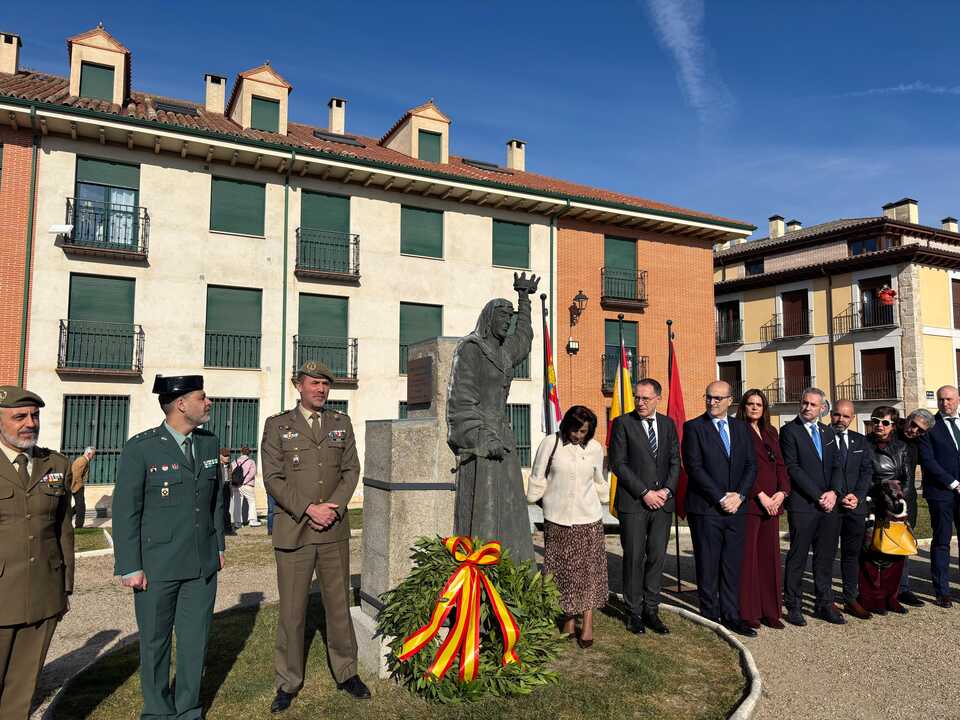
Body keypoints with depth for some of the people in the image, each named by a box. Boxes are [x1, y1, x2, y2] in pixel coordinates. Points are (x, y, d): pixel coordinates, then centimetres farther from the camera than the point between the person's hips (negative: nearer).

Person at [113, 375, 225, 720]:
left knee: (195, 639, 12)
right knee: (155, 640, 12)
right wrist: (130, 567, -9)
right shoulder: (140, 448, -11)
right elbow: (125, 511, -9)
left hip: (203, 564, 4)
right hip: (157, 565, -4)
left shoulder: (209, 443, 5)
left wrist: (218, 546, 13)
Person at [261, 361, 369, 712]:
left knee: (339, 604, 11)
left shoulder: (341, 423, 9)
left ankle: (346, 672, 26)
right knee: (291, 610, 5)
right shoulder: (277, 425, 2)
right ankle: (288, 683, 20)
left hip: (334, 530, 2)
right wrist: (309, 509, -15)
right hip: (293, 531, -2)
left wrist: (333, 509, -10)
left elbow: (351, 470, 4)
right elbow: (273, 478, -5)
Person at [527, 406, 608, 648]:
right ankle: (569, 619, 20)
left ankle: (587, 624, 9)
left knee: (589, 570, 1)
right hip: (557, 520, -1)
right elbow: (537, 479, 3)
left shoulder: (595, 448, 2)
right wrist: (531, 501, 7)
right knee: (562, 570, 7)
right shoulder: (551, 443, -6)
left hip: (588, 520, 1)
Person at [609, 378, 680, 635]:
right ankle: (634, 613, 15)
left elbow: (675, 461, 10)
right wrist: (645, 493, -11)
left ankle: (651, 611, 17)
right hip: (633, 502, -4)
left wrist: (666, 491, -5)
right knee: (634, 558, 2)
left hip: (662, 501, 4)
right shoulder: (622, 423, -3)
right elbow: (618, 463, -8)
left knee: (657, 557, 6)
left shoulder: (668, 424, 11)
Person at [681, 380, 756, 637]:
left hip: (736, 508, 4)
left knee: (733, 565, 9)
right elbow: (694, 468, -10)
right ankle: (710, 616, 14)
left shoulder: (741, 428, 12)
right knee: (708, 567, 4)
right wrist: (720, 498, -13)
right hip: (705, 509, -4)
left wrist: (739, 495, -6)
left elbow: (751, 465, 9)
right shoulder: (693, 427, -3)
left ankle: (731, 616, 18)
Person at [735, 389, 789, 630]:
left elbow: (780, 465, 15)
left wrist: (782, 492, -1)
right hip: (748, 502, -7)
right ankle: (748, 613, 5)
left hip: (772, 502, 7)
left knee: (770, 556, 9)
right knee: (748, 556, -3)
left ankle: (770, 611, 17)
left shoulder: (771, 432, 18)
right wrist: (760, 495, -13)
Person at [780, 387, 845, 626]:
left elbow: (837, 465, 12)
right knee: (797, 557, 1)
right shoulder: (789, 431, -3)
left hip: (829, 504, 5)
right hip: (802, 505, -5)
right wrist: (818, 496, -12)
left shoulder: (828, 432, 16)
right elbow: (793, 468, -10)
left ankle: (824, 604, 20)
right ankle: (793, 606, 10)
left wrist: (834, 492, -5)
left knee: (826, 557, 10)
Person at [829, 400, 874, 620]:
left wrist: (857, 496, -7)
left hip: (856, 505, 4)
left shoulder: (861, 441, 13)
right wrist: (838, 498, -12)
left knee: (852, 553, 9)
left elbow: (867, 471, 8)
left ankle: (851, 599, 17)